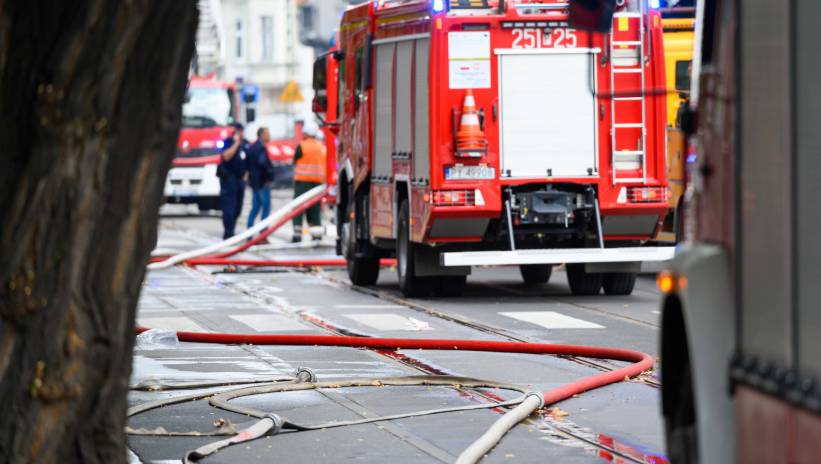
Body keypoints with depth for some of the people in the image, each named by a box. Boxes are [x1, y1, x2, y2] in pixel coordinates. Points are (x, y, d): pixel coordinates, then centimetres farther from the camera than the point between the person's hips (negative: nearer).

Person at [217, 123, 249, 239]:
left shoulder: (246, 143, 13)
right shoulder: (228, 142, -7)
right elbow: (226, 156, -23)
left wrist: (245, 174, 13)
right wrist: (236, 143, -21)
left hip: (240, 178, 7)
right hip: (229, 177, -7)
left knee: (237, 208, 9)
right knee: (229, 207, -11)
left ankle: (230, 231, 18)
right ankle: (228, 233, -12)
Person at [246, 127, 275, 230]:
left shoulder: (252, 147, 13)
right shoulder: (262, 148, -17)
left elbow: (247, 163, 18)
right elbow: (262, 163, -28)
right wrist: (269, 176, -18)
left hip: (254, 181, 9)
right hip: (263, 182, -9)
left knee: (255, 208, 14)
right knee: (266, 208, -4)